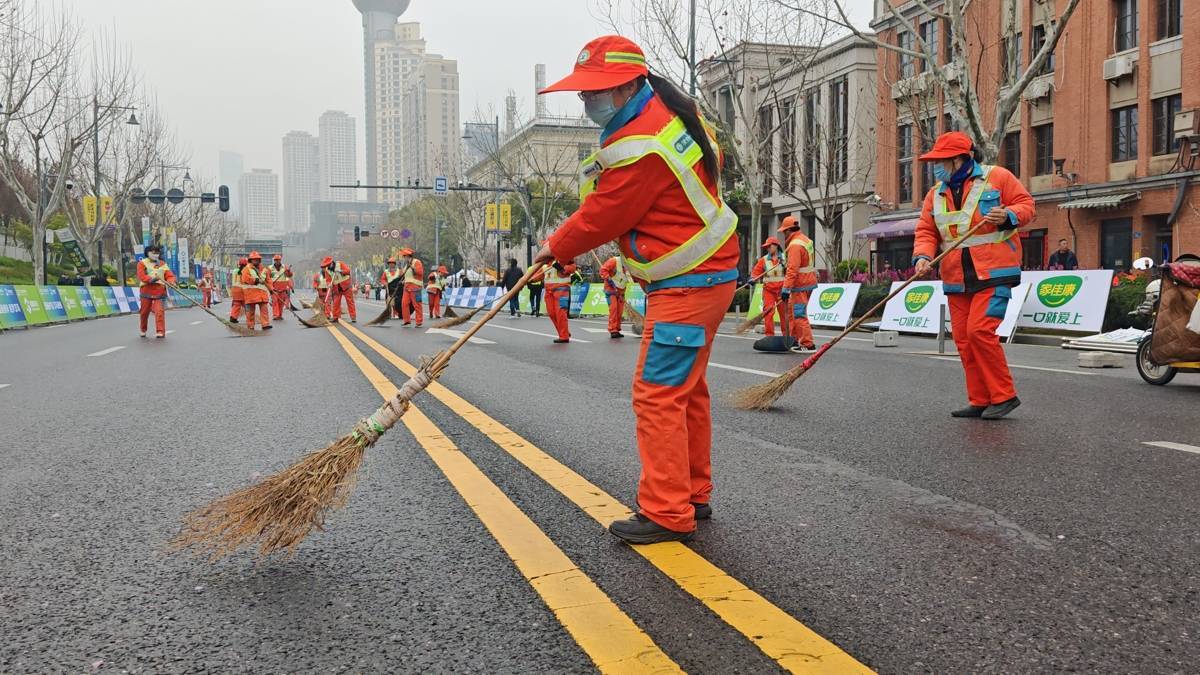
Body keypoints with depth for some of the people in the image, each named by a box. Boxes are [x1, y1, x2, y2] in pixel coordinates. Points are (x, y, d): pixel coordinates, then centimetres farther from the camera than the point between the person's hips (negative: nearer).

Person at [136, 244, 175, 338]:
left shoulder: (163, 265, 11)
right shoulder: (142, 263, 4)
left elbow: (170, 276, 1)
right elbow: (141, 276, -11)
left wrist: (170, 282, -22)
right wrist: (151, 279, -28)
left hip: (159, 292, 0)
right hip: (146, 292, 0)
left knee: (160, 312, -14)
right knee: (144, 312, 10)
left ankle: (160, 331, -14)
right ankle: (143, 330, 31)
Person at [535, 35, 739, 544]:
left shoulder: (639, 147, -23)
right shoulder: (669, 111, 9)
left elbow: (601, 218, -14)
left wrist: (557, 248, 5)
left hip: (687, 284, -11)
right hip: (707, 273, 11)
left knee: (658, 393, -9)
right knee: (685, 389, 17)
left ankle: (667, 514, -3)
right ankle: (693, 495, 27)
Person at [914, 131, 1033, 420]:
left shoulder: (997, 177, -1)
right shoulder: (936, 194, 14)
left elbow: (1026, 205, 1)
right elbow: (926, 231, 11)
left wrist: (1008, 216, -20)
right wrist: (923, 256, -8)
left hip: (993, 274, -6)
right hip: (956, 279, 6)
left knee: (980, 331, -18)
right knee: (963, 339, 5)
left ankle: (1004, 395, -5)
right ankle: (980, 401, 15)